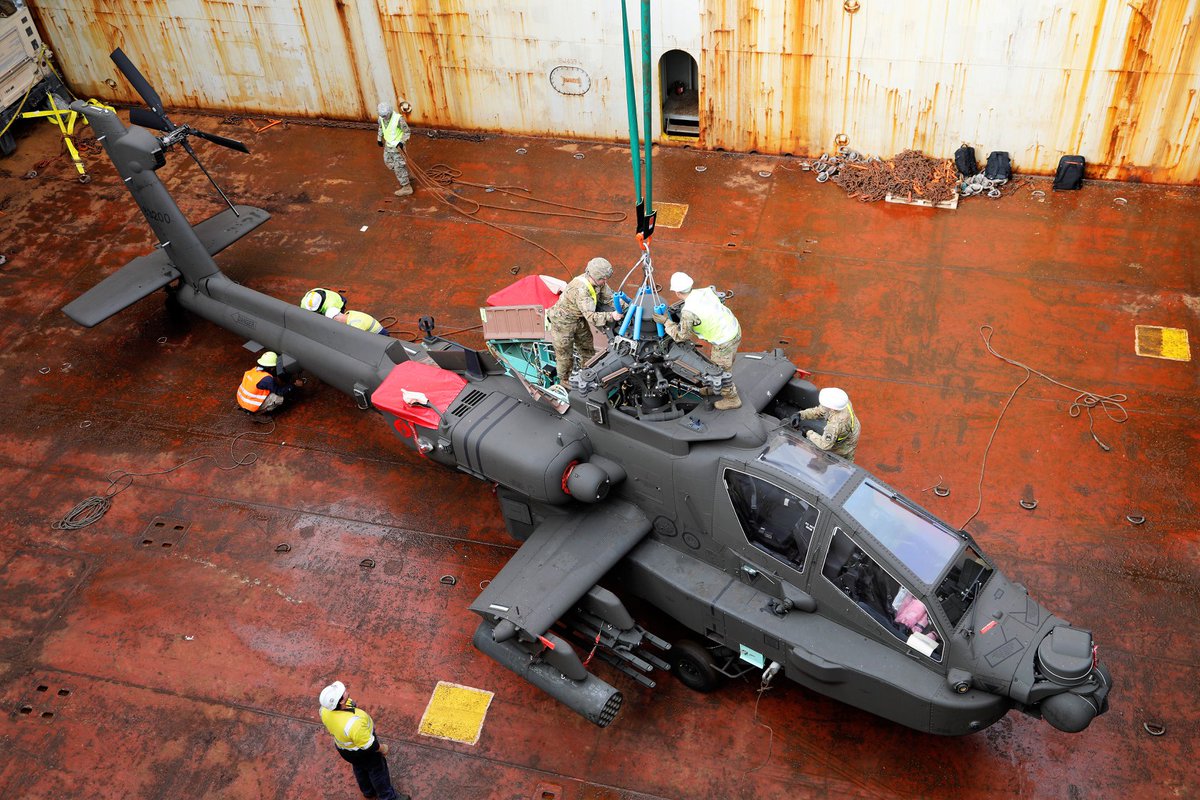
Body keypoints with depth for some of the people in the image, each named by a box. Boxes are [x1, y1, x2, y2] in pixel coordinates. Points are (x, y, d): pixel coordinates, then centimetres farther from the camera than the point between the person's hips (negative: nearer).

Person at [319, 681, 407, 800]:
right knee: (377, 770, 21)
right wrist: (382, 748, -9)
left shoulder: (325, 709, -27)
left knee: (359, 768, 32)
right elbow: (368, 745, -29)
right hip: (362, 752, -6)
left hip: (342, 747, 6)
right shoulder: (353, 723, -47)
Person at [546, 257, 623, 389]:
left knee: (588, 347, 21)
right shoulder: (581, 289, -40)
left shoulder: (598, 282, -15)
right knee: (565, 354, 11)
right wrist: (611, 316, -51)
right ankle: (564, 380, 34)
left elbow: (609, 298, -6)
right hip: (563, 322, -8)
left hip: (579, 319, 8)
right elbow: (591, 316, -43)